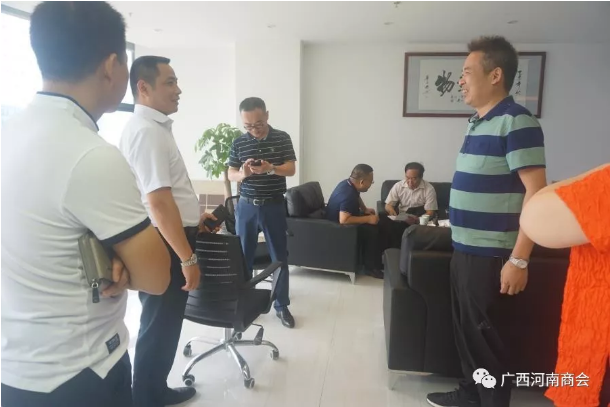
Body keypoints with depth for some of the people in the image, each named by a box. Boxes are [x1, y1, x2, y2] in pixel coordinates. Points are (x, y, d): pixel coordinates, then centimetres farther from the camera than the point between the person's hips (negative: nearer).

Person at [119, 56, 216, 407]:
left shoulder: (157, 126, 13)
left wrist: (197, 216, 25)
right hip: (164, 245, -10)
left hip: (172, 239, 10)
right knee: (160, 326, 5)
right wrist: (188, 258, -25)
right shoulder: (146, 130, -20)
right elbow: (158, 201, -26)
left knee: (167, 322, 21)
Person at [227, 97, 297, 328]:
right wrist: (243, 173, -19)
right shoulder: (238, 143, 2)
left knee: (280, 257, 6)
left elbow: (291, 169, -6)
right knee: (244, 256, 8)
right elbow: (230, 175, 4)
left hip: (274, 206, -1)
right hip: (246, 206, 1)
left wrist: (270, 168, -25)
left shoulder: (282, 138, -2)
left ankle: (282, 306, 19)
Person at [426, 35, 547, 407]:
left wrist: (519, 259, -20)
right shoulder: (479, 123, 12)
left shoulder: (517, 122, -14)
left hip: (489, 253, -8)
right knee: (464, 324, 17)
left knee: (480, 329, 4)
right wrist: (461, 244, 18)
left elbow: (537, 193, -19)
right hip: (465, 248, 8)